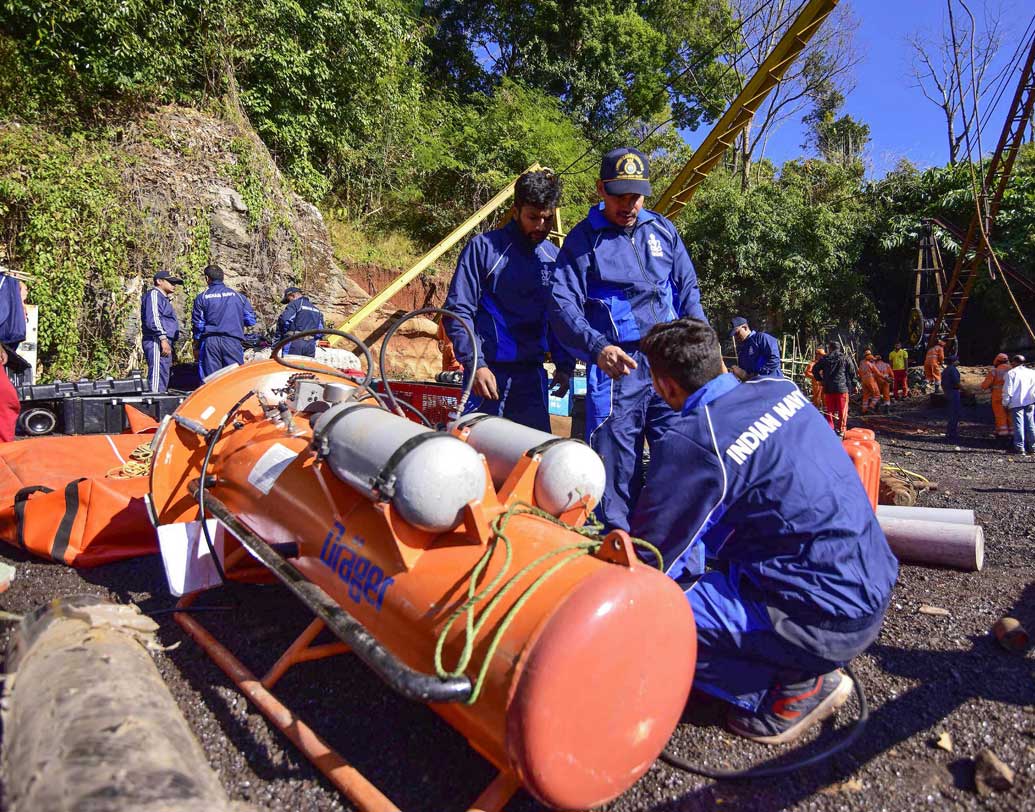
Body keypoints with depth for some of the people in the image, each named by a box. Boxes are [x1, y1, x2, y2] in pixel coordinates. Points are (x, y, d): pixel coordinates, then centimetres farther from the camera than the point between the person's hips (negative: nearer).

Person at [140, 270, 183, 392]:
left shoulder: (164, 298, 27)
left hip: (165, 343, 10)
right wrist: (163, 338, -23)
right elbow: (153, 318, -17)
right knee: (158, 377, -17)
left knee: (163, 379, 10)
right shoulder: (154, 294, -4)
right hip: (156, 342, -10)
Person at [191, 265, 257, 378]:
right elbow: (250, 320, 8)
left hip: (210, 341, -1)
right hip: (233, 341, 1)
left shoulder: (202, 297, 2)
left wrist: (196, 347, 13)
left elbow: (198, 324, 4)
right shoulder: (238, 296, 7)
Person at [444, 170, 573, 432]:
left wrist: (564, 364, 9)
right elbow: (457, 311, -8)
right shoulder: (484, 247, -4)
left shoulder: (553, 256, 11)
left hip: (532, 373, 5)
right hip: (488, 371, -4)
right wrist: (475, 364, -17)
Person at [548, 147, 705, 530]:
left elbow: (688, 290, 20)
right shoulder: (583, 239, 4)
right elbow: (562, 304, -4)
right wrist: (597, 348, -20)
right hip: (616, 367, -3)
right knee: (616, 470, 1)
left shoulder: (662, 229, 15)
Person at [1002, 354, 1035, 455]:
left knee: (1019, 425, -3)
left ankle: (1020, 447, -4)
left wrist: (1005, 403, -1)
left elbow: (1007, 390, -8)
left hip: (1016, 403, -4)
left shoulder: (1011, 373, -5)